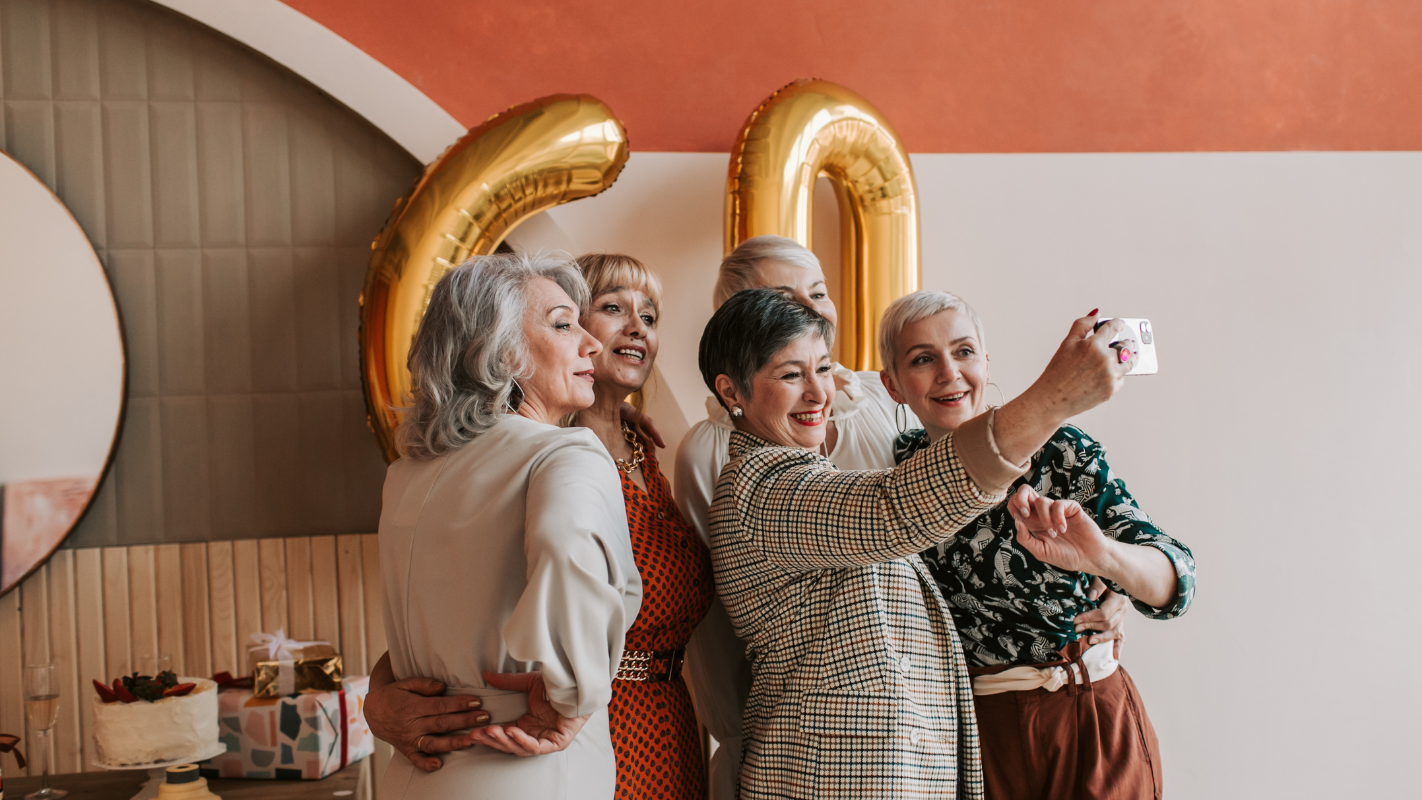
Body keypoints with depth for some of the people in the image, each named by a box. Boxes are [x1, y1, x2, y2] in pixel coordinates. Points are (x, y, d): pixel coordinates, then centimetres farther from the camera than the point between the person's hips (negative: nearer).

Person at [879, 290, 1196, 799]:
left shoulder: (1061, 452, -14)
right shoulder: (904, 462, -3)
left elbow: (1176, 584, -23)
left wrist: (1102, 555, -44)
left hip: (1087, 731, -3)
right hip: (967, 732, 3)